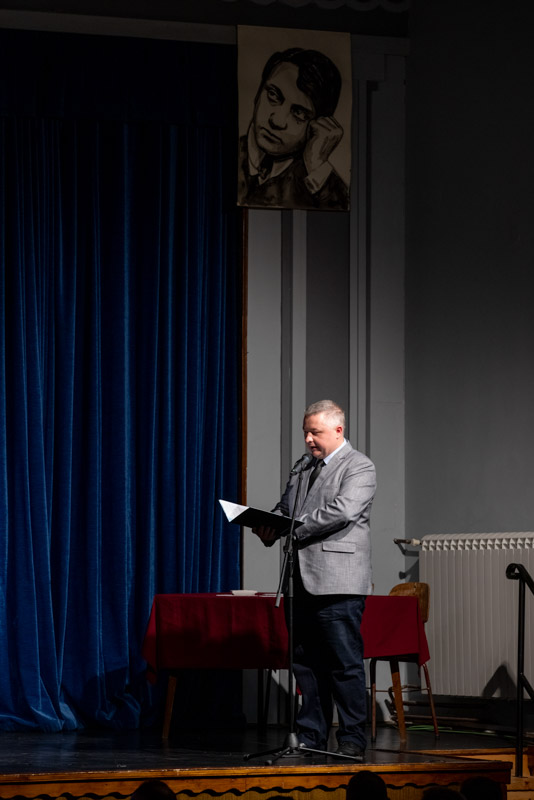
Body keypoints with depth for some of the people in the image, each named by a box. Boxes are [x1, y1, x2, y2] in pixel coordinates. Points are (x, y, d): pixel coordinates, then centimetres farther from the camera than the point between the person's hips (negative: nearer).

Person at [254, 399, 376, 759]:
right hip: (304, 581, 8)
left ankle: (353, 741, -3)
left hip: (338, 583, -8)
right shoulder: (303, 470, 20)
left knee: (346, 664, -7)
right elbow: (284, 509, 21)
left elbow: (343, 510, -18)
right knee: (307, 664, 9)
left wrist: (291, 528, -18)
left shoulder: (358, 467, -4)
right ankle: (311, 739, 15)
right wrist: (268, 526, -4)